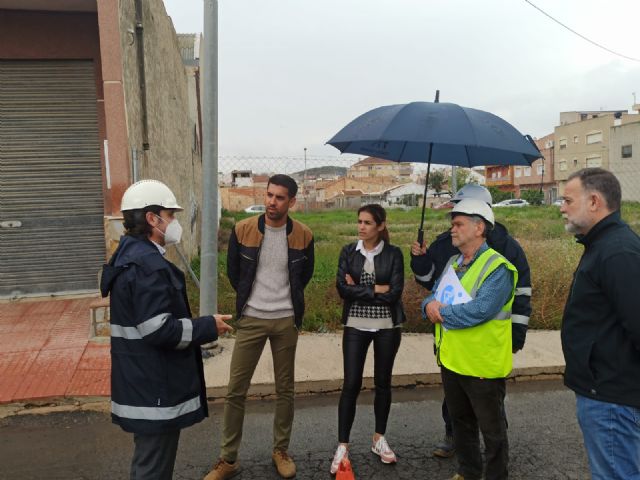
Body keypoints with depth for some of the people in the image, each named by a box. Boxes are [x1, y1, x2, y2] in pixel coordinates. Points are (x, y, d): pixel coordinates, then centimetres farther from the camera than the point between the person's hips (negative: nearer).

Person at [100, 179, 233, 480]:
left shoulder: (130, 255, 11)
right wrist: (209, 326, -15)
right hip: (154, 388, -10)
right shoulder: (148, 265, -23)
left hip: (144, 383, 10)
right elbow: (159, 330, -27)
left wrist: (201, 325, 14)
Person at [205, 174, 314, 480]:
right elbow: (232, 270, 8)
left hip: (286, 321, 1)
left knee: (285, 389, 11)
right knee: (235, 390, 3)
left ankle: (281, 451, 30)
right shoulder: (242, 230, -8)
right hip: (251, 319, 0)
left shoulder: (303, 235, -6)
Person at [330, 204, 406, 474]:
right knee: (351, 385, -1)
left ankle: (379, 440, 29)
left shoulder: (393, 254, -3)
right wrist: (376, 289, -13)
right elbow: (342, 289, -10)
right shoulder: (348, 252, 1)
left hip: (387, 327, 0)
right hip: (355, 327, 0)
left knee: (383, 383, 12)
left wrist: (358, 289, -11)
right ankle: (342, 446, 10)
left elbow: (395, 293, -13)